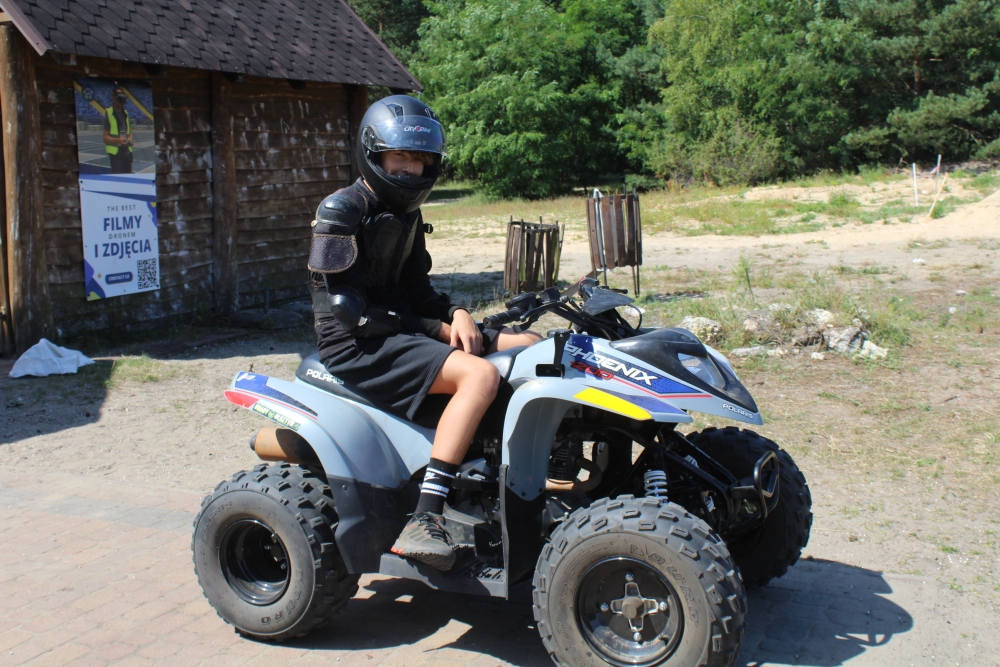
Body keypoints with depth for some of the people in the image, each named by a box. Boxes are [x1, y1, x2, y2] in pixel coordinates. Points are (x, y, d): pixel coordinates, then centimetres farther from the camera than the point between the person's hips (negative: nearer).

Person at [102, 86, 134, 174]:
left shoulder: (126, 113, 13)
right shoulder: (108, 113, -8)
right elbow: (105, 137, -9)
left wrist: (131, 139, -2)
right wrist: (118, 140, -25)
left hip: (127, 151, 7)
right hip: (115, 152, -7)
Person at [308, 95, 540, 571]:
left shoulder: (406, 215, 15)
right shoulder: (342, 211, -11)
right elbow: (346, 307, -17)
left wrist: (456, 314, -6)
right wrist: (435, 330, -17)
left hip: (400, 331, 9)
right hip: (356, 347, -9)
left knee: (530, 346, 2)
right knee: (479, 374, -32)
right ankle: (425, 519, -36)